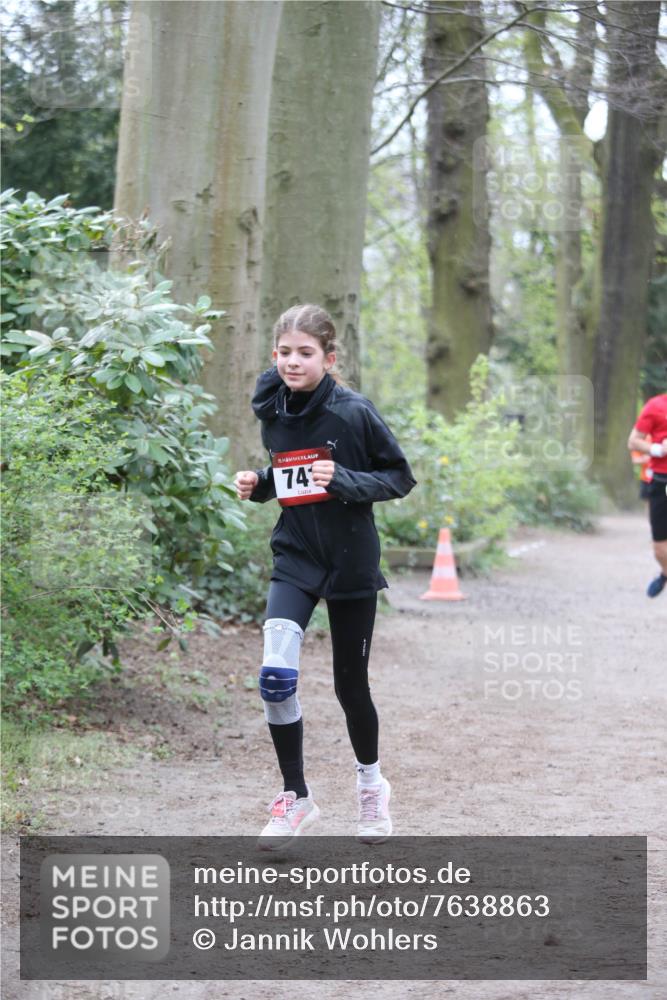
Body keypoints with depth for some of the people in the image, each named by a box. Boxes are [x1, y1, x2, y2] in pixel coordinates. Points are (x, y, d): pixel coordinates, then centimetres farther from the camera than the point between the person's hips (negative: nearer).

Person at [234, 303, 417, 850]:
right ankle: (296, 797, 1)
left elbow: (400, 476, -7)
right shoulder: (273, 410, 1)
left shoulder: (354, 411, -13)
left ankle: (371, 780, 38)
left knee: (350, 684, 9)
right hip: (295, 558, 3)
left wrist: (345, 481, -22)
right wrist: (259, 484, -3)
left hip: (351, 562, -3)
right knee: (276, 675, -16)